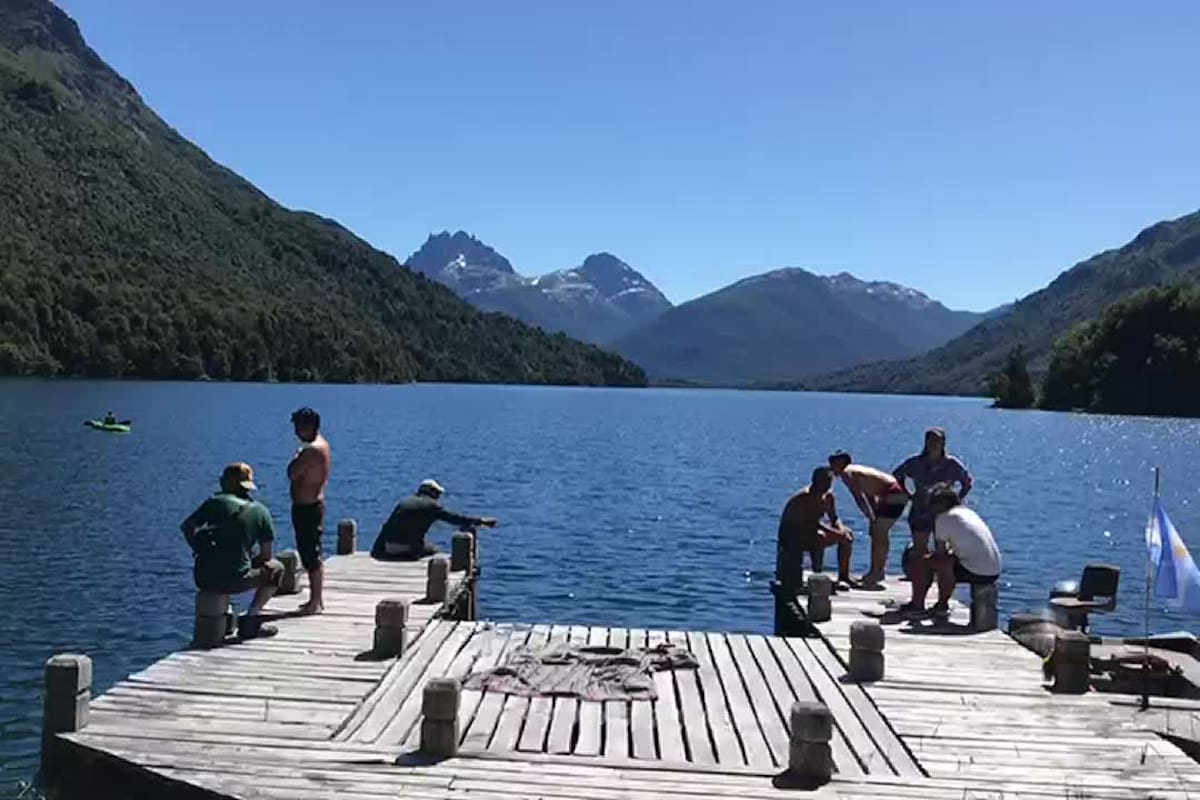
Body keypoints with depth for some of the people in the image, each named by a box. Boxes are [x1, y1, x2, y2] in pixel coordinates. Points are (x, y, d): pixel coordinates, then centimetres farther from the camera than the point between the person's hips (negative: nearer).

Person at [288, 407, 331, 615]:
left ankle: (315, 602, 2)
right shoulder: (322, 445, 12)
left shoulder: (312, 450, -20)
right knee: (311, 555, 17)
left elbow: (292, 473, -20)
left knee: (311, 555, -4)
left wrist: (296, 457, -5)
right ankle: (317, 599, 25)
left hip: (306, 507, -11)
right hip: (313, 504, 11)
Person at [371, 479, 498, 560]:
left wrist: (376, 549, 28)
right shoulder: (431, 505, 4)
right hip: (410, 548, -5)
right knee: (434, 551, 22)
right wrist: (481, 521, 8)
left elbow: (387, 526, 21)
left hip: (389, 548, 5)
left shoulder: (404, 502, 20)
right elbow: (455, 518, 3)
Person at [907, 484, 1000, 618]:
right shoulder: (968, 512, 18)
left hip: (978, 572, -9)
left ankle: (917, 605, 12)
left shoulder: (943, 518, -5)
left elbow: (940, 552, -4)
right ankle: (942, 605, 35)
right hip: (994, 572, 9)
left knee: (923, 562, 1)